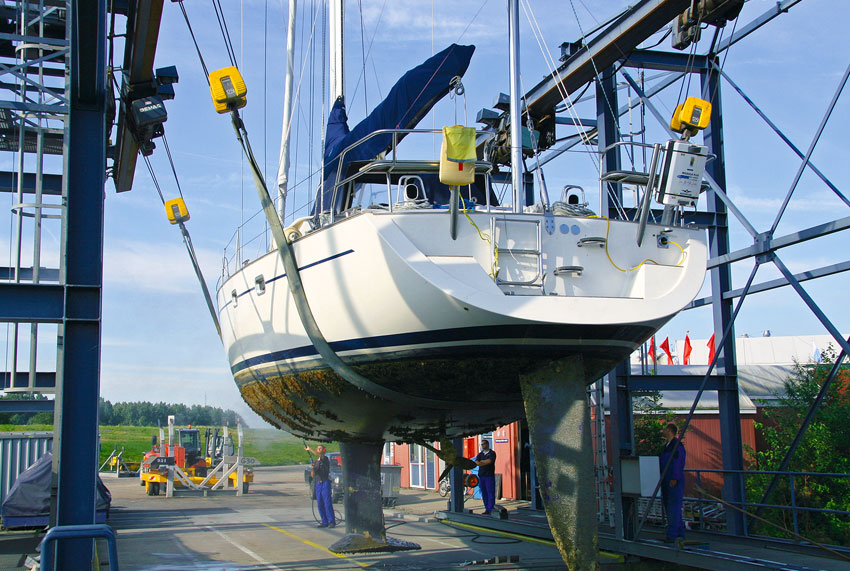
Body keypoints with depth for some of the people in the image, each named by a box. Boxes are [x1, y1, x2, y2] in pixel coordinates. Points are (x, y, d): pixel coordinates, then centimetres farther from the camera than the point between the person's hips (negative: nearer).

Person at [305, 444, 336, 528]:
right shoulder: (316, 461, 16)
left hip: (325, 483, -7)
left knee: (327, 503, -10)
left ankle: (332, 522, -8)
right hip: (318, 484, 7)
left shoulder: (325, 459, -5)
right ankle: (324, 522, 9)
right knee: (320, 504, 4)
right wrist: (313, 468, -7)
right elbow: (312, 475, 15)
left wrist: (309, 450, -32)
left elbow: (320, 455, -28)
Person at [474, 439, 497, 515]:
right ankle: (486, 509, 10)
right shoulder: (480, 454, 17)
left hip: (489, 476, -5)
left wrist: (481, 461, -4)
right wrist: (485, 463, -14)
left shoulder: (492, 453, 2)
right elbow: (476, 462, 1)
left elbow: (489, 461, -14)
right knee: (484, 493, 5)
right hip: (481, 475, 5)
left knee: (490, 493, -7)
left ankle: (490, 510, -6)